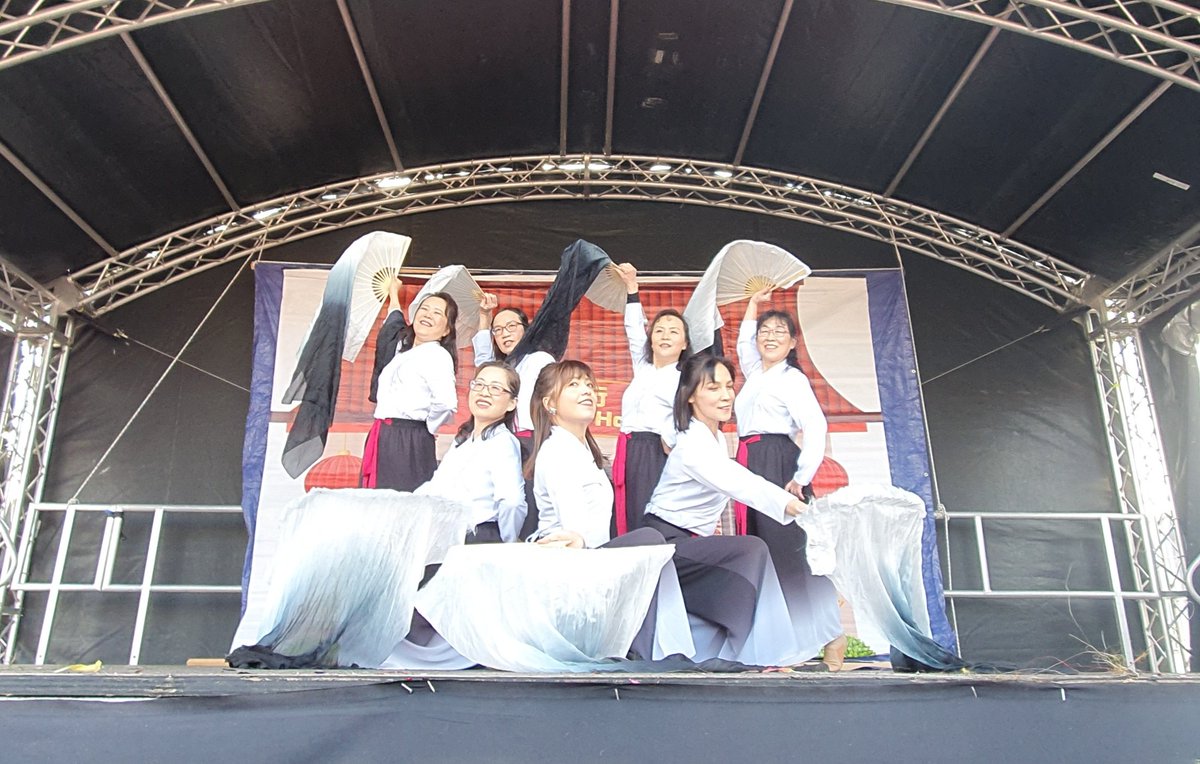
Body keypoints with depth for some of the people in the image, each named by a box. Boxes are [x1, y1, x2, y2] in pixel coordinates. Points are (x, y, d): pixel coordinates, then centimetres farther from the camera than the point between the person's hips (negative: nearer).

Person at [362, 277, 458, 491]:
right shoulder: (402, 347, 16)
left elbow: (446, 403, -29)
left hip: (409, 444, -8)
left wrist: (426, 428, -10)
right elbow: (394, 325, 42)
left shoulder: (438, 356, -12)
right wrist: (393, 294, 56)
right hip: (383, 440, 9)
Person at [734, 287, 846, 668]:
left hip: (778, 463, -8)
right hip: (751, 467, 8)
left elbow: (815, 426, -15)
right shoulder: (756, 374, 20)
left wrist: (802, 477, -21)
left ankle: (830, 635, -6)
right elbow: (743, 344, 42)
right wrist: (753, 306, 42)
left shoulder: (792, 378, -3)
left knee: (788, 548, -12)